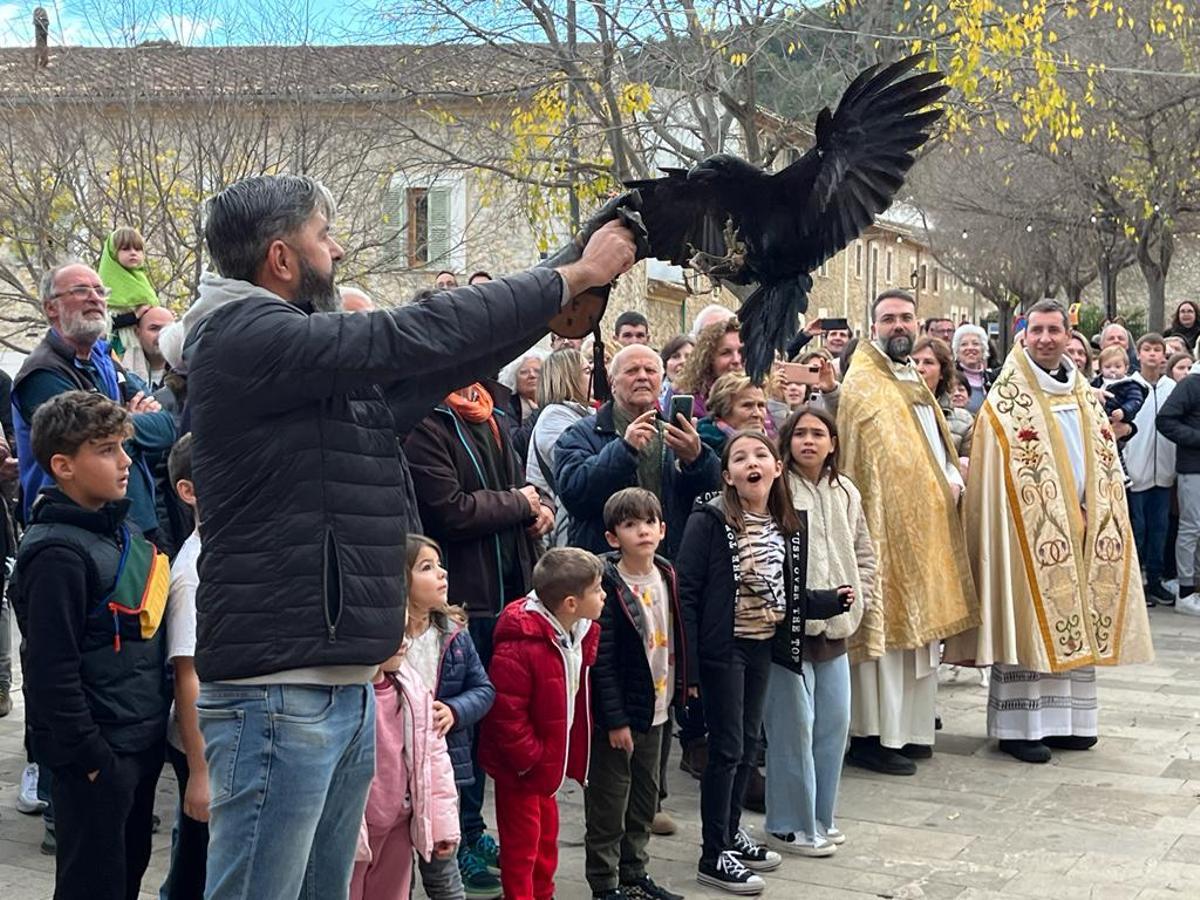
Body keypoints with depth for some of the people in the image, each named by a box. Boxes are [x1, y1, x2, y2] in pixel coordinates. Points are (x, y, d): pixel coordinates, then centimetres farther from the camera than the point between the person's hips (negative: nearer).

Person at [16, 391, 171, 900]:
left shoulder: (125, 532, 10)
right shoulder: (57, 553, -19)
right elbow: (52, 669, -21)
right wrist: (87, 756, -19)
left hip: (142, 743, 9)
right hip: (96, 756, -9)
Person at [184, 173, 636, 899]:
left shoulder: (321, 355, 16)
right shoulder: (246, 336, -13)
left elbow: (433, 365, 18)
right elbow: (419, 336, -17)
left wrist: (564, 297, 15)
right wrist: (574, 276, -9)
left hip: (347, 683, 10)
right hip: (278, 688, -10)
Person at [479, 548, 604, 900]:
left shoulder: (581, 634, -1)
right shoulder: (520, 648, -30)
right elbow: (506, 714, -27)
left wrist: (569, 754, 9)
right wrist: (531, 758, -21)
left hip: (550, 761, 9)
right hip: (520, 766, -9)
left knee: (546, 836, 22)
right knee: (521, 844, 5)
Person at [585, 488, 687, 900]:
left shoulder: (665, 576, 4)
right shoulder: (609, 587, -18)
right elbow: (602, 661, -18)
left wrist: (679, 688, 15)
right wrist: (615, 720, -19)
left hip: (656, 710, 8)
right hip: (619, 714, -7)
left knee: (645, 797, 18)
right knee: (609, 801, 3)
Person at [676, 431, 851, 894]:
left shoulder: (787, 526, 6)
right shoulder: (709, 521, -13)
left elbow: (790, 595, 13)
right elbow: (685, 593, -15)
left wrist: (832, 600, -2)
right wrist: (688, 662, -20)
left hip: (762, 647, 6)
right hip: (722, 648, -6)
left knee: (749, 744, 15)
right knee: (727, 748, -2)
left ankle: (730, 833, 32)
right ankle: (714, 856, 8)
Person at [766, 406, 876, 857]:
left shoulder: (846, 493, 11)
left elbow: (864, 552, 20)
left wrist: (856, 598, 9)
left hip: (834, 626, 7)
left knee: (835, 723, 12)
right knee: (794, 726, -3)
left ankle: (819, 817, 26)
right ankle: (790, 825, 10)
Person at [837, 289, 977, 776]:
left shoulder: (911, 379, 19)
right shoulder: (864, 385, -11)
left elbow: (938, 441, 21)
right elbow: (891, 456, -18)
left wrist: (953, 479, 5)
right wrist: (940, 483, -11)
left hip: (926, 523, 10)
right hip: (890, 521, -10)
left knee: (917, 625, 12)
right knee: (885, 626, -7)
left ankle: (907, 729, 20)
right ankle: (873, 736, -2)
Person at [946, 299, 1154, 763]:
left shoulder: (1085, 398, 13)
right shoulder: (1006, 402, -6)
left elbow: (1105, 467, 14)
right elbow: (994, 479, -11)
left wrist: (1099, 519, 0)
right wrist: (1045, 521, -17)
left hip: (1080, 531, 6)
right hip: (1029, 531, -6)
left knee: (1073, 621, 9)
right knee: (1028, 621, -4)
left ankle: (1064, 718, 18)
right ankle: (1019, 724, 2)